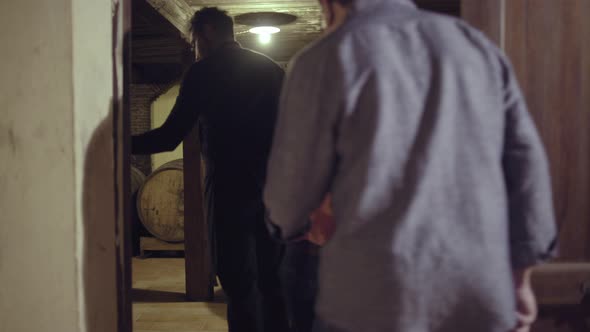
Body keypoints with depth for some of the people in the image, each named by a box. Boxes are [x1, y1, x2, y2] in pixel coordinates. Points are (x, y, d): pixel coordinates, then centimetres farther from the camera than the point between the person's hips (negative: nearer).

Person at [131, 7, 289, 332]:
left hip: (230, 188, -5)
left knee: (240, 285, 2)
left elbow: (171, 137, -7)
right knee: (272, 281, 14)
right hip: (273, 187, 5)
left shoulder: (203, 72, -4)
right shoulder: (272, 68, 10)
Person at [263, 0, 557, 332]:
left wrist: (290, 222, 23)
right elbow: (526, 165, 7)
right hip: (479, 296, 5)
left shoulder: (326, 59, -6)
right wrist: (519, 278, 15)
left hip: (376, 297, -4)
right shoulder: (474, 43, 7)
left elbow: (293, 187, -1)